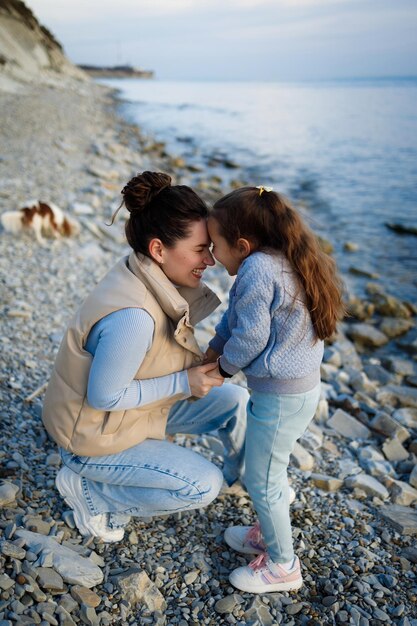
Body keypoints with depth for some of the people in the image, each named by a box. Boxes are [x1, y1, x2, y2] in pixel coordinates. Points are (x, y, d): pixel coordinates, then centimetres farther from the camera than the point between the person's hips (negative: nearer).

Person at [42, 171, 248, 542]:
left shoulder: (153, 277, -10)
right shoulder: (133, 317, -38)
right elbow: (103, 397, -28)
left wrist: (200, 363, -11)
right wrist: (184, 382, -23)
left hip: (137, 402, 8)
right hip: (94, 434, -8)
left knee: (236, 401, 3)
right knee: (204, 486, -12)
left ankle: (244, 476, 31)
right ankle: (88, 488, 4)